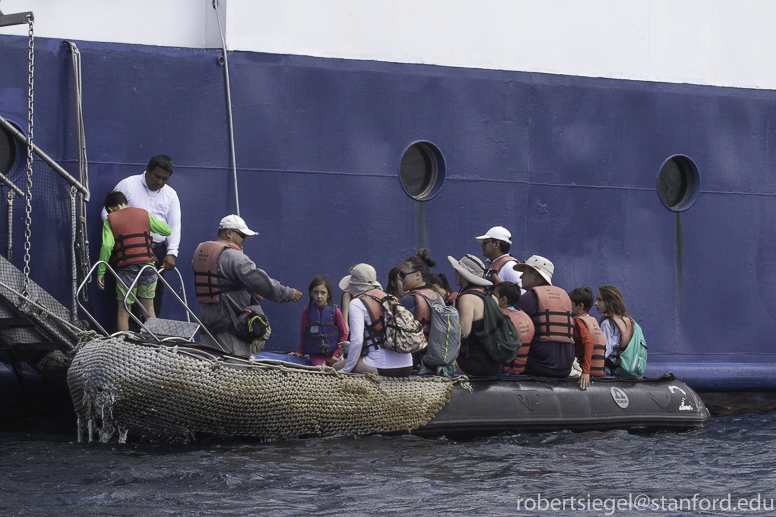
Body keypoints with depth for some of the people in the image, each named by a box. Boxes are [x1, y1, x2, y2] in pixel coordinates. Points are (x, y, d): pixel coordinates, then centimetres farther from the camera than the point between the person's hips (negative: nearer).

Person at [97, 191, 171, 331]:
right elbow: (167, 230, 10)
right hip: (148, 265, 2)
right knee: (149, 309, 12)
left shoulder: (110, 220, 6)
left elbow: (107, 247, -6)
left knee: (123, 311, 5)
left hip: (126, 267, -2)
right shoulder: (144, 214, 13)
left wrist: (101, 272, -4)